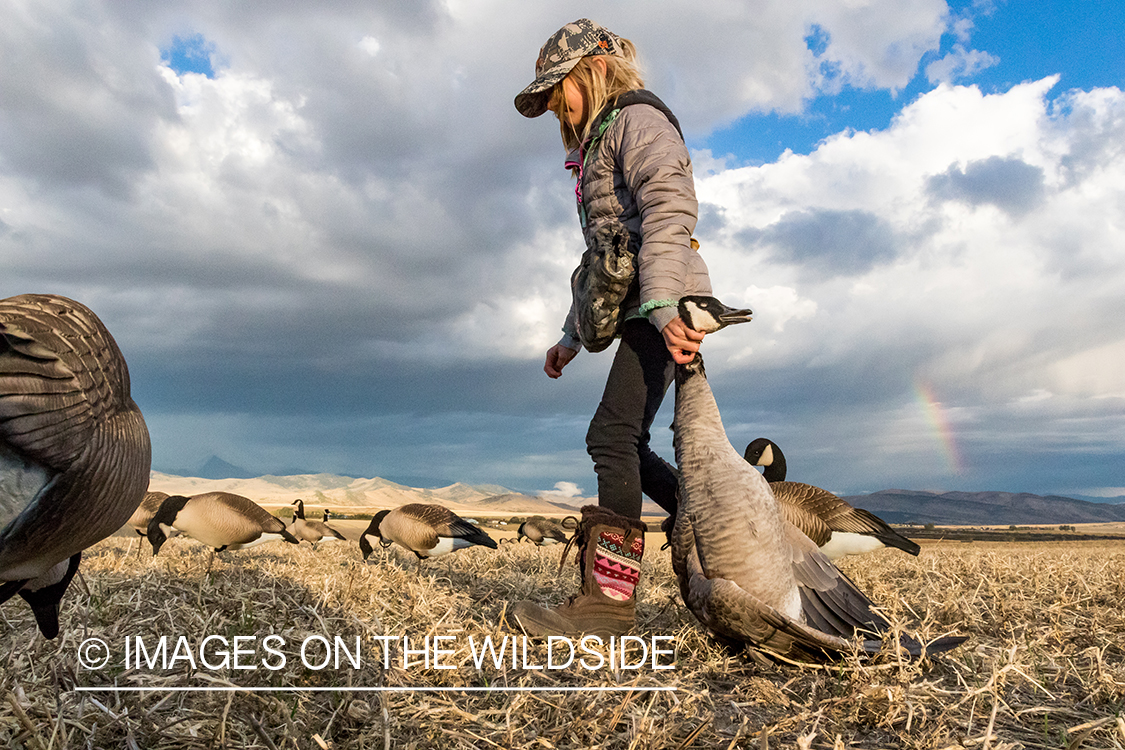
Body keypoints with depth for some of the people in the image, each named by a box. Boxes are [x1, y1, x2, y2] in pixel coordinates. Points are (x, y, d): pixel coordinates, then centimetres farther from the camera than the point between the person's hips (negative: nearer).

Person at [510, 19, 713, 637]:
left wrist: (662, 306, -31)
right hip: (642, 309, 10)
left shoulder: (638, 118, 1)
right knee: (623, 446, 8)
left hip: (668, 306, -10)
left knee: (613, 434, -19)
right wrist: (572, 337, 27)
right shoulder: (598, 147, 30)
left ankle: (608, 602, -20)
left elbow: (668, 212, -18)